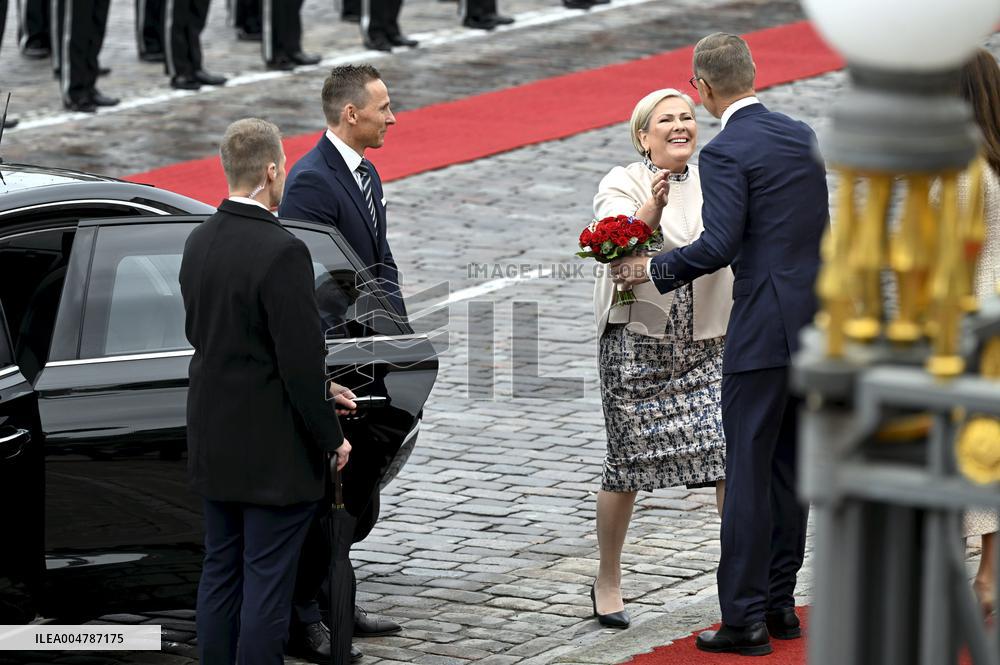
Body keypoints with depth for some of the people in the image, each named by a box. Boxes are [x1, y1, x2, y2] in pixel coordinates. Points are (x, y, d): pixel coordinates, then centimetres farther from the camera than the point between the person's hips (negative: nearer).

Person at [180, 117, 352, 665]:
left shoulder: (198, 243, 3)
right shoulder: (282, 253, -22)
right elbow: (302, 365, -20)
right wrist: (332, 440, -7)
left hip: (214, 444, 8)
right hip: (274, 452, -8)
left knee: (220, 572, 14)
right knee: (268, 581, -1)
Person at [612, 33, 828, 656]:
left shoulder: (726, 153, -12)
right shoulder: (802, 136, 11)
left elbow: (720, 244, -20)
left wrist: (654, 268, -5)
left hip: (765, 329, -8)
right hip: (817, 322, 8)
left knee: (748, 472, -4)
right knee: (789, 467, 14)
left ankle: (745, 617, -4)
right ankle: (780, 602, 19)